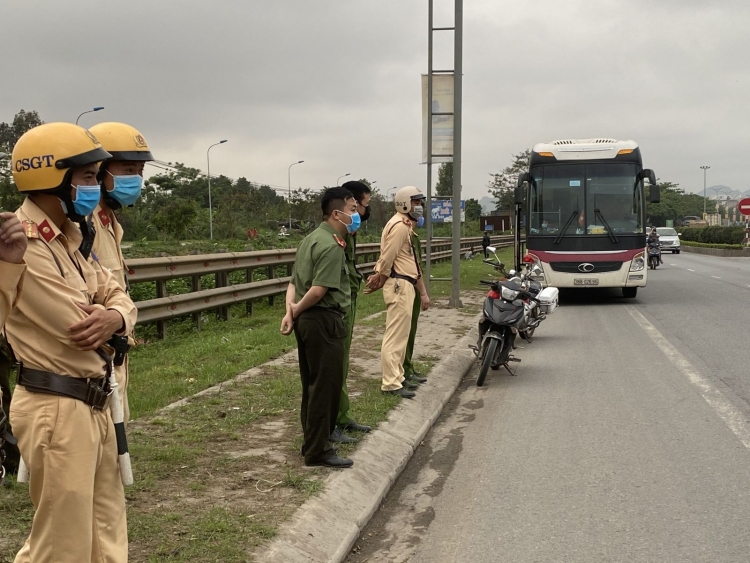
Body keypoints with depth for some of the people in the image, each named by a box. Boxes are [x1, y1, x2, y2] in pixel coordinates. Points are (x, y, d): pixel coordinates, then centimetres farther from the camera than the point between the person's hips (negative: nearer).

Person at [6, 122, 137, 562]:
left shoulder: (70, 238, 12)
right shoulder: (22, 246, -20)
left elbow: (119, 297, 11)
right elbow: (80, 330, -24)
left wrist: (114, 318, -14)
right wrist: (107, 322, 0)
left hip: (93, 405, 9)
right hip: (57, 410, -9)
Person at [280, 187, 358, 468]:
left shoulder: (312, 239, 14)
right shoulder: (331, 246, -17)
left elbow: (294, 281, 11)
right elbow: (319, 290, -24)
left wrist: (290, 311, -2)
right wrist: (297, 310, -9)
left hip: (308, 320, 10)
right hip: (324, 321, -10)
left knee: (312, 385, 17)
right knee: (326, 386, -2)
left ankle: (313, 442, 28)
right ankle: (318, 451, 4)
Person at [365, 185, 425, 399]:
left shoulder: (404, 225, 19)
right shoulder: (400, 225, -15)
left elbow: (386, 256, 17)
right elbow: (387, 257, -18)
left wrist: (378, 276, 7)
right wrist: (380, 279, -7)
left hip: (404, 285, 11)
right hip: (399, 285, -11)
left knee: (401, 335, 15)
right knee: (395, 335, -10)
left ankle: (397, 377, 22)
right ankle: (391, 383, -10)